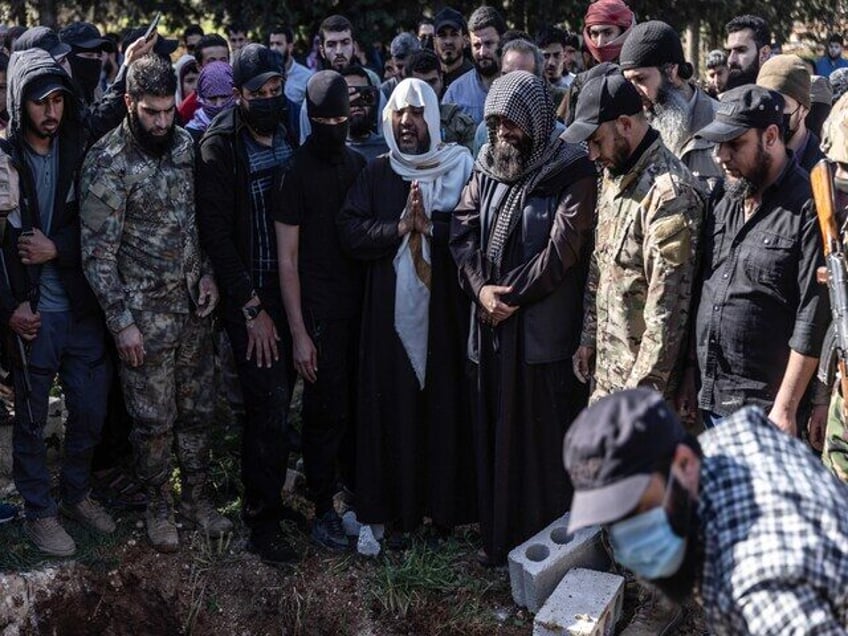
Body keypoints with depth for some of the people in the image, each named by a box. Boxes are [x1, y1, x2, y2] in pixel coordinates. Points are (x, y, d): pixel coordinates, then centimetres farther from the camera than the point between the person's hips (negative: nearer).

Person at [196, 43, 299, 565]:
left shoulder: (289, 139, 5)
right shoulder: (220, 146, -11)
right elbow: (216, 232, -12)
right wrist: (251, 308, -13)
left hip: (287, 289, 5)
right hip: (248, 296, -5)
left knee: (279, 400, 10)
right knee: (270, 405, -5)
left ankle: (268, 498, 26)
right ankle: (262, 517, 8)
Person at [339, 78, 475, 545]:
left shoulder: (460, 168, 4)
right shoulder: (377, 173, 9)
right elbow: (349, 230, -1)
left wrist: (432, 226, -16)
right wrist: (397, 228, -12)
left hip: (444, 308, -1)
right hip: (391, 310, 1)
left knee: (444, 404, 1)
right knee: (396, 408, 2)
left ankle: (446, 506, 16)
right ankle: (400, 510, 13)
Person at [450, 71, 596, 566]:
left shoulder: (573, 173, -7)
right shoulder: (487, 165, 11)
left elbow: (562, 248, -14)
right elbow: (464, 228, 5)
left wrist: (511, 295, -11)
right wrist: (480, 288, -10)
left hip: (546, 327, -6)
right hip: (492, 324, 6)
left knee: (547, 437, 0)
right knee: (495, 432, 12)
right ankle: (500, 537, 26)